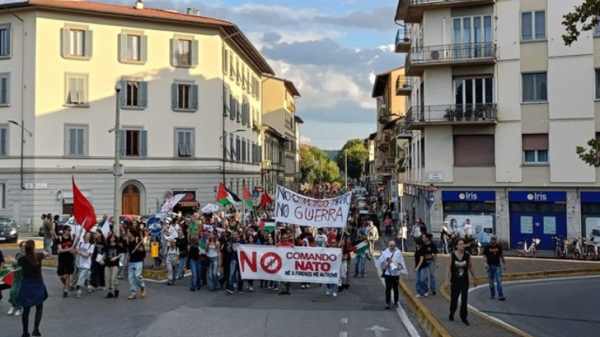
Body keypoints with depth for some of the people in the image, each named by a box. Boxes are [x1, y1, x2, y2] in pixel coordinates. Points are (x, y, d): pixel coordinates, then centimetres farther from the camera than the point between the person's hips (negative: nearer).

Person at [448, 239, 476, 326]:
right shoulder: (452, 255, -10)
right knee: (454, 298, 10)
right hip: (455, 280, -1)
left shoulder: (467, 255, -5)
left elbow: (470, 267, 6)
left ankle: (463, 317, 19)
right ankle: (452, 313, 37)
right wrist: (449, 280, -6)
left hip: (465, 280, 1)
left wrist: (474, 278, 10)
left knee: (464, 299, 3)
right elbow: (449, 268, -5)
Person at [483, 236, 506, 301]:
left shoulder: (499, 247, 4)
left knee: (499, 281, -7)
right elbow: (485, 256, -5)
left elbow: (501, 256, 13)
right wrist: (486, 263, -20)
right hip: (490, 266, -1)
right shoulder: (487, 247, -3)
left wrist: (504, 264, 13)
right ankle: (492, 295, 20)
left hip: (497, 266, 1)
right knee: (491, 282, 8)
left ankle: (500, 296, -8)